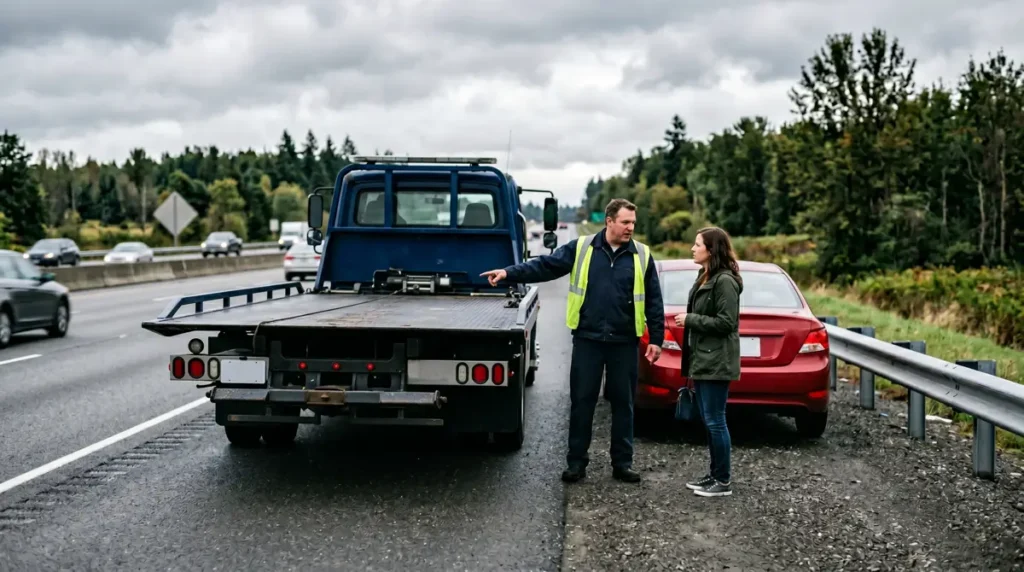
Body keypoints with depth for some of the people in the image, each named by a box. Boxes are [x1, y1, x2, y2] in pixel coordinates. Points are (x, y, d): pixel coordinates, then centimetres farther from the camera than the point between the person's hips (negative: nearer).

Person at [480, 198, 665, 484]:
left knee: (623, 403, 8)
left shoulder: (642, 255, 3)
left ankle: (622, 463, 19)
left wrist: (656, 339, 3)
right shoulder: (581, 248, 1)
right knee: (581, 401, 4)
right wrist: (508, 273, -13)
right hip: (587, 340, 0)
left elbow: (653, 301, 6)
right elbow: (545, 265, -2)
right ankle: (577, 462, 14)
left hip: (624, 343, 1)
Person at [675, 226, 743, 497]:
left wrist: (690, 320, -14)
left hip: (715, 363, -10)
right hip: (701, 361, 10)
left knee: (715, 421, -5)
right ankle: (714, 474, 22)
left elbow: (726, 322, -20)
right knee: (708, 421, 13)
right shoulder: (704, 278, 15)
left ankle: (723, 481, 3)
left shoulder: (725, 281, -15)